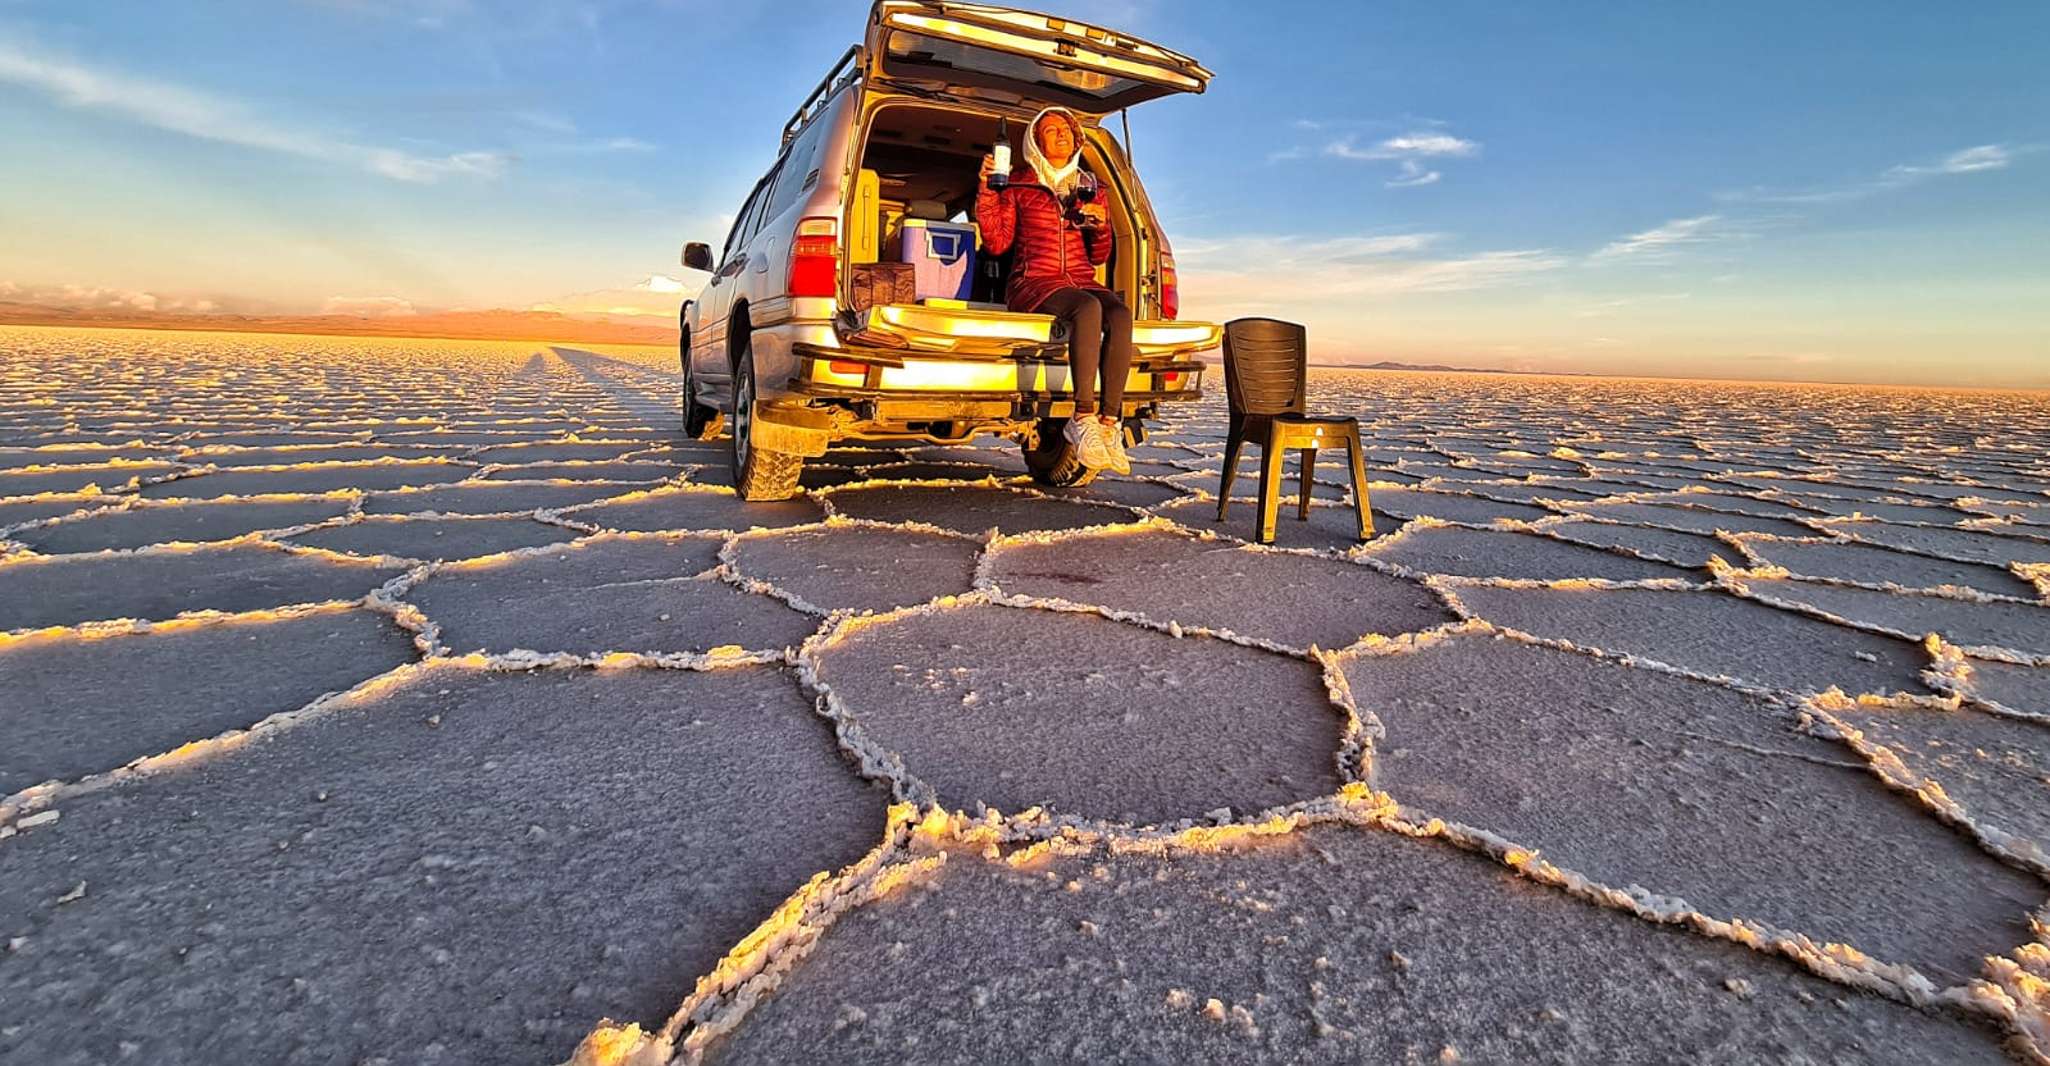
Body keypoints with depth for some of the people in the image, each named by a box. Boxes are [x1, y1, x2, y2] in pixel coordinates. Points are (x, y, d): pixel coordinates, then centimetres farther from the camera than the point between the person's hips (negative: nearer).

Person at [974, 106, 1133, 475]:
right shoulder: (1020, 182, 11)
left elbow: (1098, 257, 22)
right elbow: (996, 243, 4)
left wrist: (1101, 224, 1)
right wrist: (986, 190, -6)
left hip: (1081, 281, 4)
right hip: (1033, 282, -4)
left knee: (1121, 315, -32)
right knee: (1089, 309, -37)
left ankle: (1108, 423, -35)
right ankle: (1083, 418, -38)